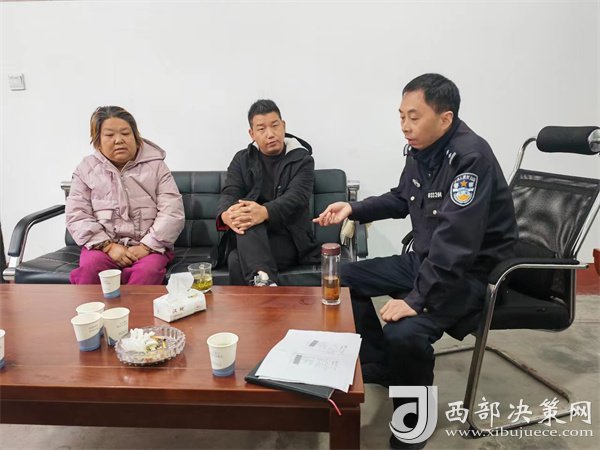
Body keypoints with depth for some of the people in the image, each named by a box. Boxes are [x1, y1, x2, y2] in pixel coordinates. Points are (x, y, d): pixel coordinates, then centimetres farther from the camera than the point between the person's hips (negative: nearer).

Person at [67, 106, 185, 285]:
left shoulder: (155, 166, 6)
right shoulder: (86, 168, 11)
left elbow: (172, 213, -3)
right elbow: (76, 216, 3)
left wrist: (145, 246, -14)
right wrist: (108, 246, -11)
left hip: (150, 246, -1)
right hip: (104, 245, 1)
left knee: (148, 270, -34)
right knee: (90, 267, -32)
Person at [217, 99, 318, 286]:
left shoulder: (302, 159, 2)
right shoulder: (242, 159, 12)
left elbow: (296, 197, -16)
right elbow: (229, 193, -4)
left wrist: (265, 212, -39)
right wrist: (226, 215, -31)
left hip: (287, 238, -3)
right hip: (247, 237, 3)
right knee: (245, 219, -36)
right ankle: (263, 279, -53)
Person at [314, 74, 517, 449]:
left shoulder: (470, 157, -25)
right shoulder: (421, 148, 1)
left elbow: (455, 243, -31)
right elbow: (401, 200, 18)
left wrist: (416, 300, -31)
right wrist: (354, 209, 5)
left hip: (472, 272, -9)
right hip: (425, 259, 9)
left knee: (404, 333, -31)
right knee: (347, 278, 9)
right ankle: (378, 368, 24)